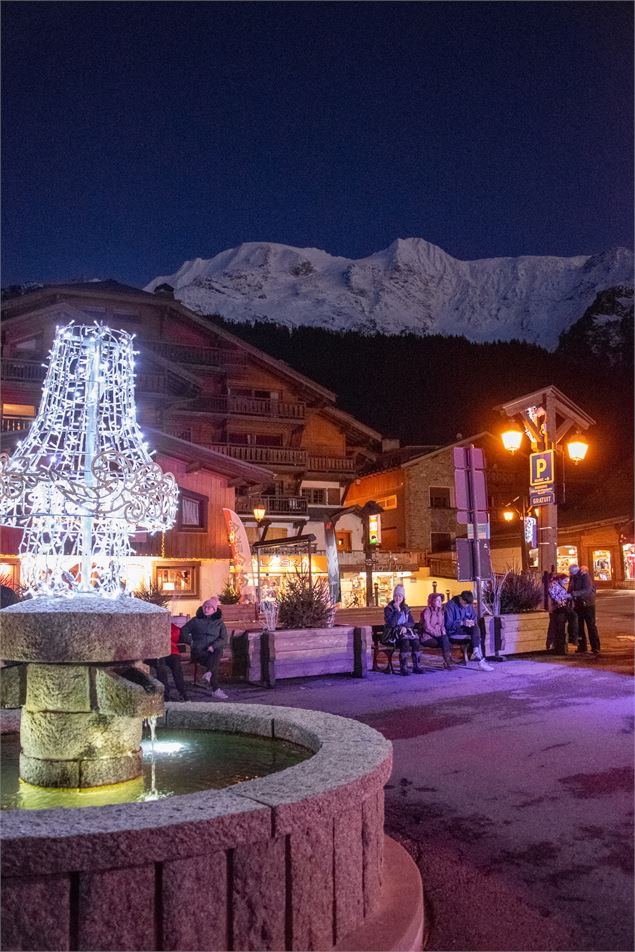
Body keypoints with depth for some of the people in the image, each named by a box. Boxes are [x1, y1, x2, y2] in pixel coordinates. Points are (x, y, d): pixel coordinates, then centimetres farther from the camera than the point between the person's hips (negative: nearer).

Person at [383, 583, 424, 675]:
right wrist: (397, 611, -17)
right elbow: (391, 624, -15)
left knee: (416, 641, -25)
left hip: (405, 631, 4)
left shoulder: (406, 608, 14)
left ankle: (416, 666, -18)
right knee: (405, 641, -33)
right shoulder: (388, 608, -2)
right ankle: (403, 668, -28)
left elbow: (412, 622, 10)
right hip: (393, 634, -4)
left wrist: (405, 626, -11)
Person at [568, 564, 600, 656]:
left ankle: (595, 648, 1)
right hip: (578, 605, 6)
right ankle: (582, 648, 15)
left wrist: (574, 593, -30)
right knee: (579, 627, 8)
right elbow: (570, 590, 13)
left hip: (587, 604, -6)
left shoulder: (585, 576, -17)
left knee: (591, 626, -3)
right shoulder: (572, 577, 4)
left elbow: (588, 590, -25)